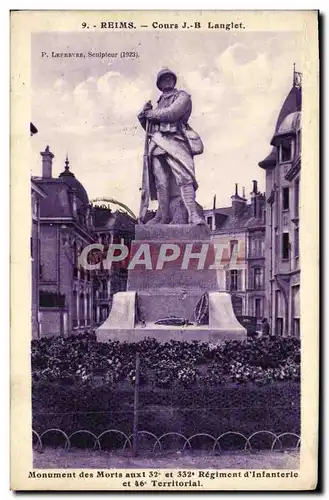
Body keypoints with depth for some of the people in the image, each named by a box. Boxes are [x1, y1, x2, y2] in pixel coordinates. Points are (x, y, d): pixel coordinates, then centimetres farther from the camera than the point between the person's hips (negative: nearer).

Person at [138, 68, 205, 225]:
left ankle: (193, 215, -26)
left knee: (184, 178, -18)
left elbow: (172, 113, -7)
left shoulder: (182, 96, 12)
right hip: (156, 143, 6)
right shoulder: (160, 102, 30)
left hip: (174, 141, -6)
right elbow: (148, 126, 28)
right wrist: (144, 116, 6)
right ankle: (163, 216, 0)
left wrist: (150, 113, 4)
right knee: (161, 182, -2)